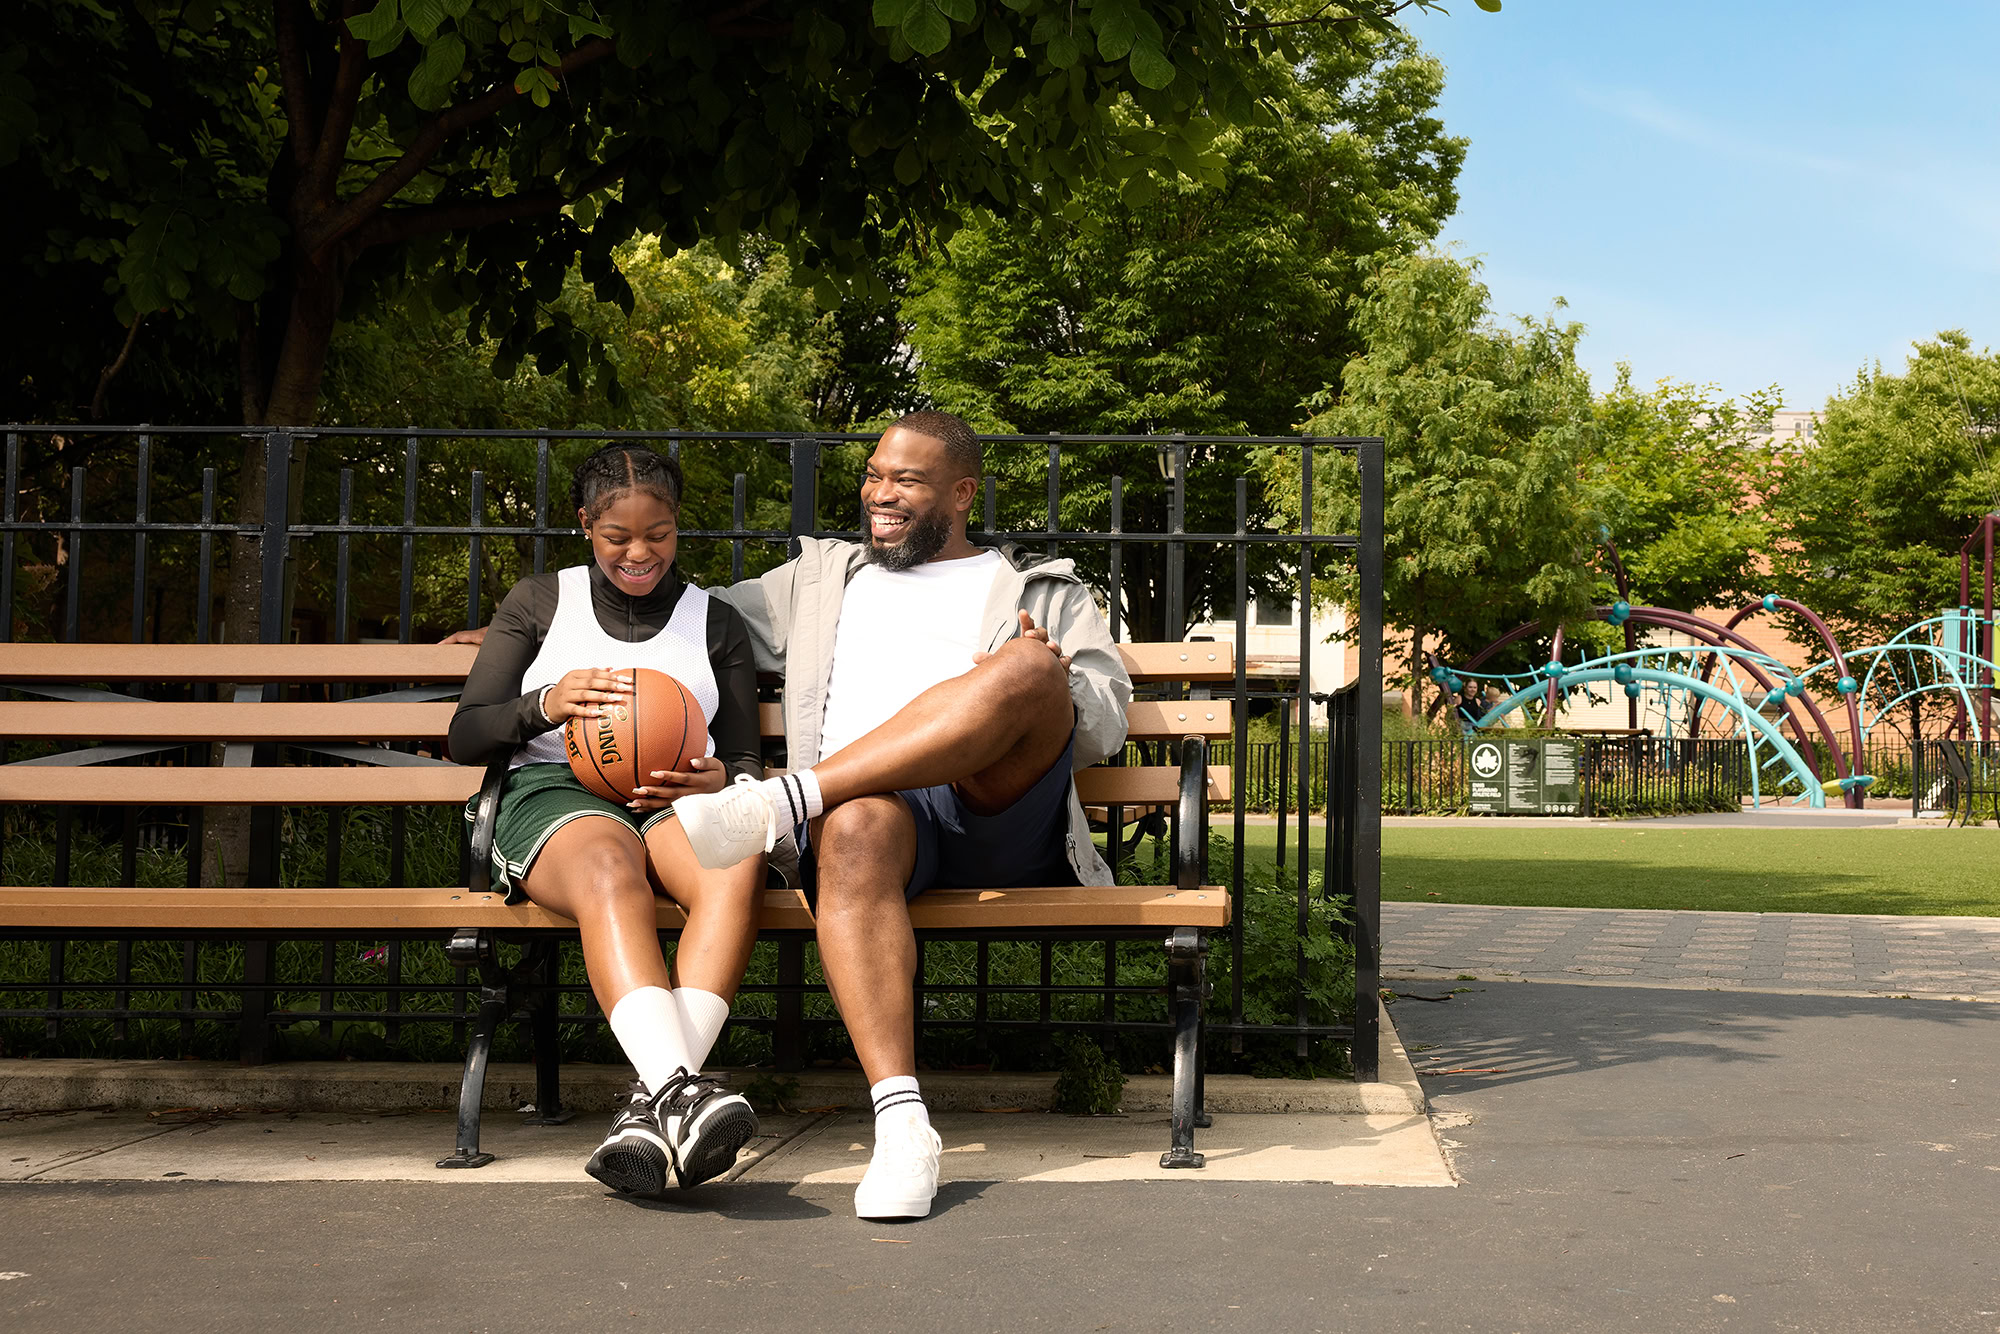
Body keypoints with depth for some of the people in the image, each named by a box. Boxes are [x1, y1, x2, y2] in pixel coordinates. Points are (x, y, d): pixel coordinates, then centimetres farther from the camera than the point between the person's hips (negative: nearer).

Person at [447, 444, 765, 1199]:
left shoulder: (715, 622, 23)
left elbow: (746, 760, 19)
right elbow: (465, 738, 12)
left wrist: (719, 781, -7)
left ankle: (652, 1105, -48)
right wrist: (547, 703, -10)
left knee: (738, 861, -37)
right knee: (610, 868, -40)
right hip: (553, 796, -1)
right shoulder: (540, 603, 19)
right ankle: (679, 1089, -59)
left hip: (676, 801, 1)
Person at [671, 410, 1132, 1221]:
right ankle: (900, 1121, -46)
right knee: (855, 829, -39)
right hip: (864, 799, 1)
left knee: (1031, 666, -33)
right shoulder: (820, 580, 35)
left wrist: (1043, 682, -9)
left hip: (1005, 819, 0)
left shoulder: (1047, 590, 28)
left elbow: (1104, 722, 15)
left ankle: (782, 800, -38)